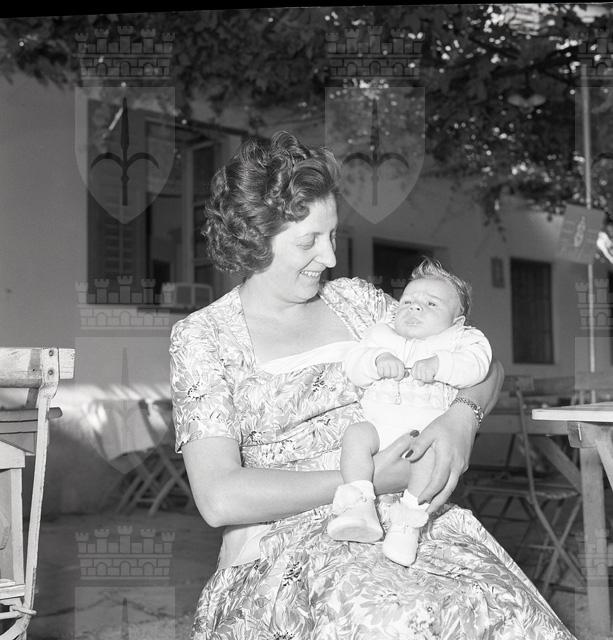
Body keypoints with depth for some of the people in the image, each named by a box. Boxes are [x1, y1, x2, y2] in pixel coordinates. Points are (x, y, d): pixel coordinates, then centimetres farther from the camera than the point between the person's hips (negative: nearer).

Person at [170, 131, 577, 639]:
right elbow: (220, 497, -11)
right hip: (283, 545, -4)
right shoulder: (202, 336, 1)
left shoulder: (353, 299, 14)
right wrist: (364, 483, -14)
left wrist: (463, 415, -6)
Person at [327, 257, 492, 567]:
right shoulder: (381, 335, 24)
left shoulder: (461, 338, 17)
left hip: (429, 422, -3)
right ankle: (360, 509, -32)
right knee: (356, 434, -27)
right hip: (378, 420, 3)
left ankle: (408, 520, -32)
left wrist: (437, 364, -21)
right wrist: (378, 360, -12)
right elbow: (352, 365, 9)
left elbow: (475, 364, -5)